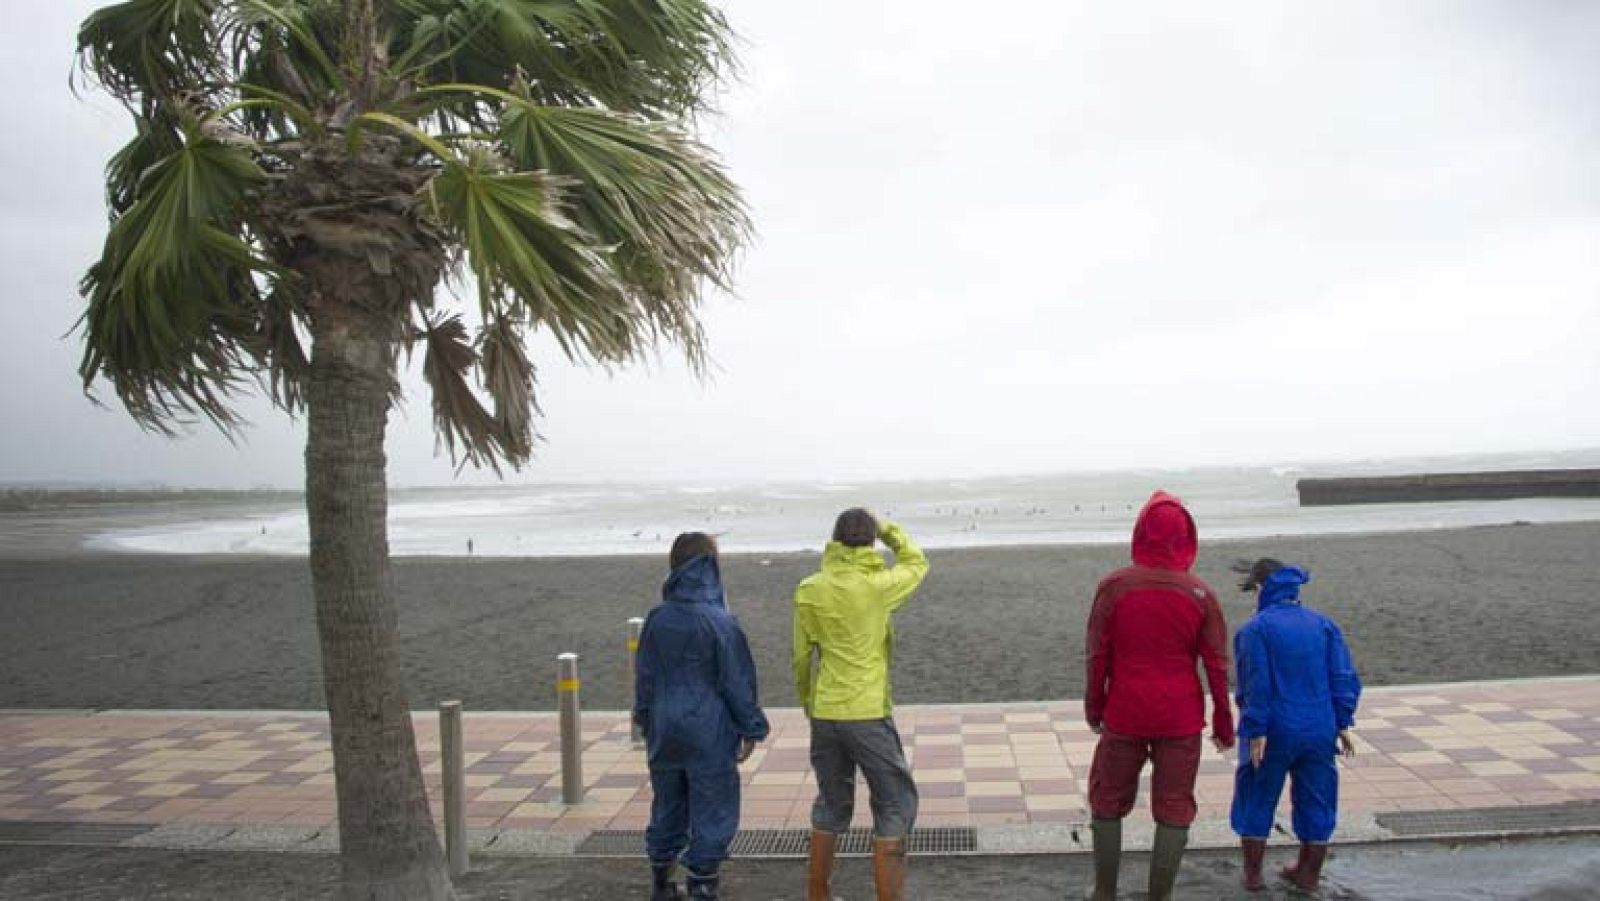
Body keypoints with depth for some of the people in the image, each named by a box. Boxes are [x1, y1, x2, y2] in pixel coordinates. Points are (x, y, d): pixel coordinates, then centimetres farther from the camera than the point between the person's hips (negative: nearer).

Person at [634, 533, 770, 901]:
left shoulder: (657, 619, -3)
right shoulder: (719, 622, -17)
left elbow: (644, 676, 6)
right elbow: (738, 681, -11)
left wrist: (647, 722, 19)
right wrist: (751, 729, 0)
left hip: (665, 732, 5)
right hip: (710, 736, -5)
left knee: (668, 807, 20)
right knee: (712, 814, 7)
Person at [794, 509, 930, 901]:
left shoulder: (809, 590, -1)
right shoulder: (879, 585, -12)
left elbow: (801, 657, 6)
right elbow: (917, 562, 9)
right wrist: (888, 529, 20)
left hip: (824, 714, 5)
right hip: (869, 714, -5)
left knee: (831, 803, 20)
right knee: (895, 807, 8)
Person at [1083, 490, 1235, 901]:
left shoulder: (1114, 586, -9)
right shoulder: (1200, 593, -6)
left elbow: (1096, 654, -4)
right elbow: (1217, 663, -1)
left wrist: (1094, 707, 8)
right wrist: (1224, 723, 9)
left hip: (1123, 715, 0)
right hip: (1181, 719, 0)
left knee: (1108, 802, 16)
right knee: (1174, 810, 11)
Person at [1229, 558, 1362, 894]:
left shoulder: (1256, 629, -11)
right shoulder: (1324, 625, 5)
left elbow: (1255, 684, -15)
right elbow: (1343, 677, 3)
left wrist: (1256, 731, -12)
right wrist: (1342, 723, 7)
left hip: (1274, 734, -4)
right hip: (1319, 733, 4)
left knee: (1256, 801, 11)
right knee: (1316, 802, 17)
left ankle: (1253, 874, 18)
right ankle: (1309, 873, 27)